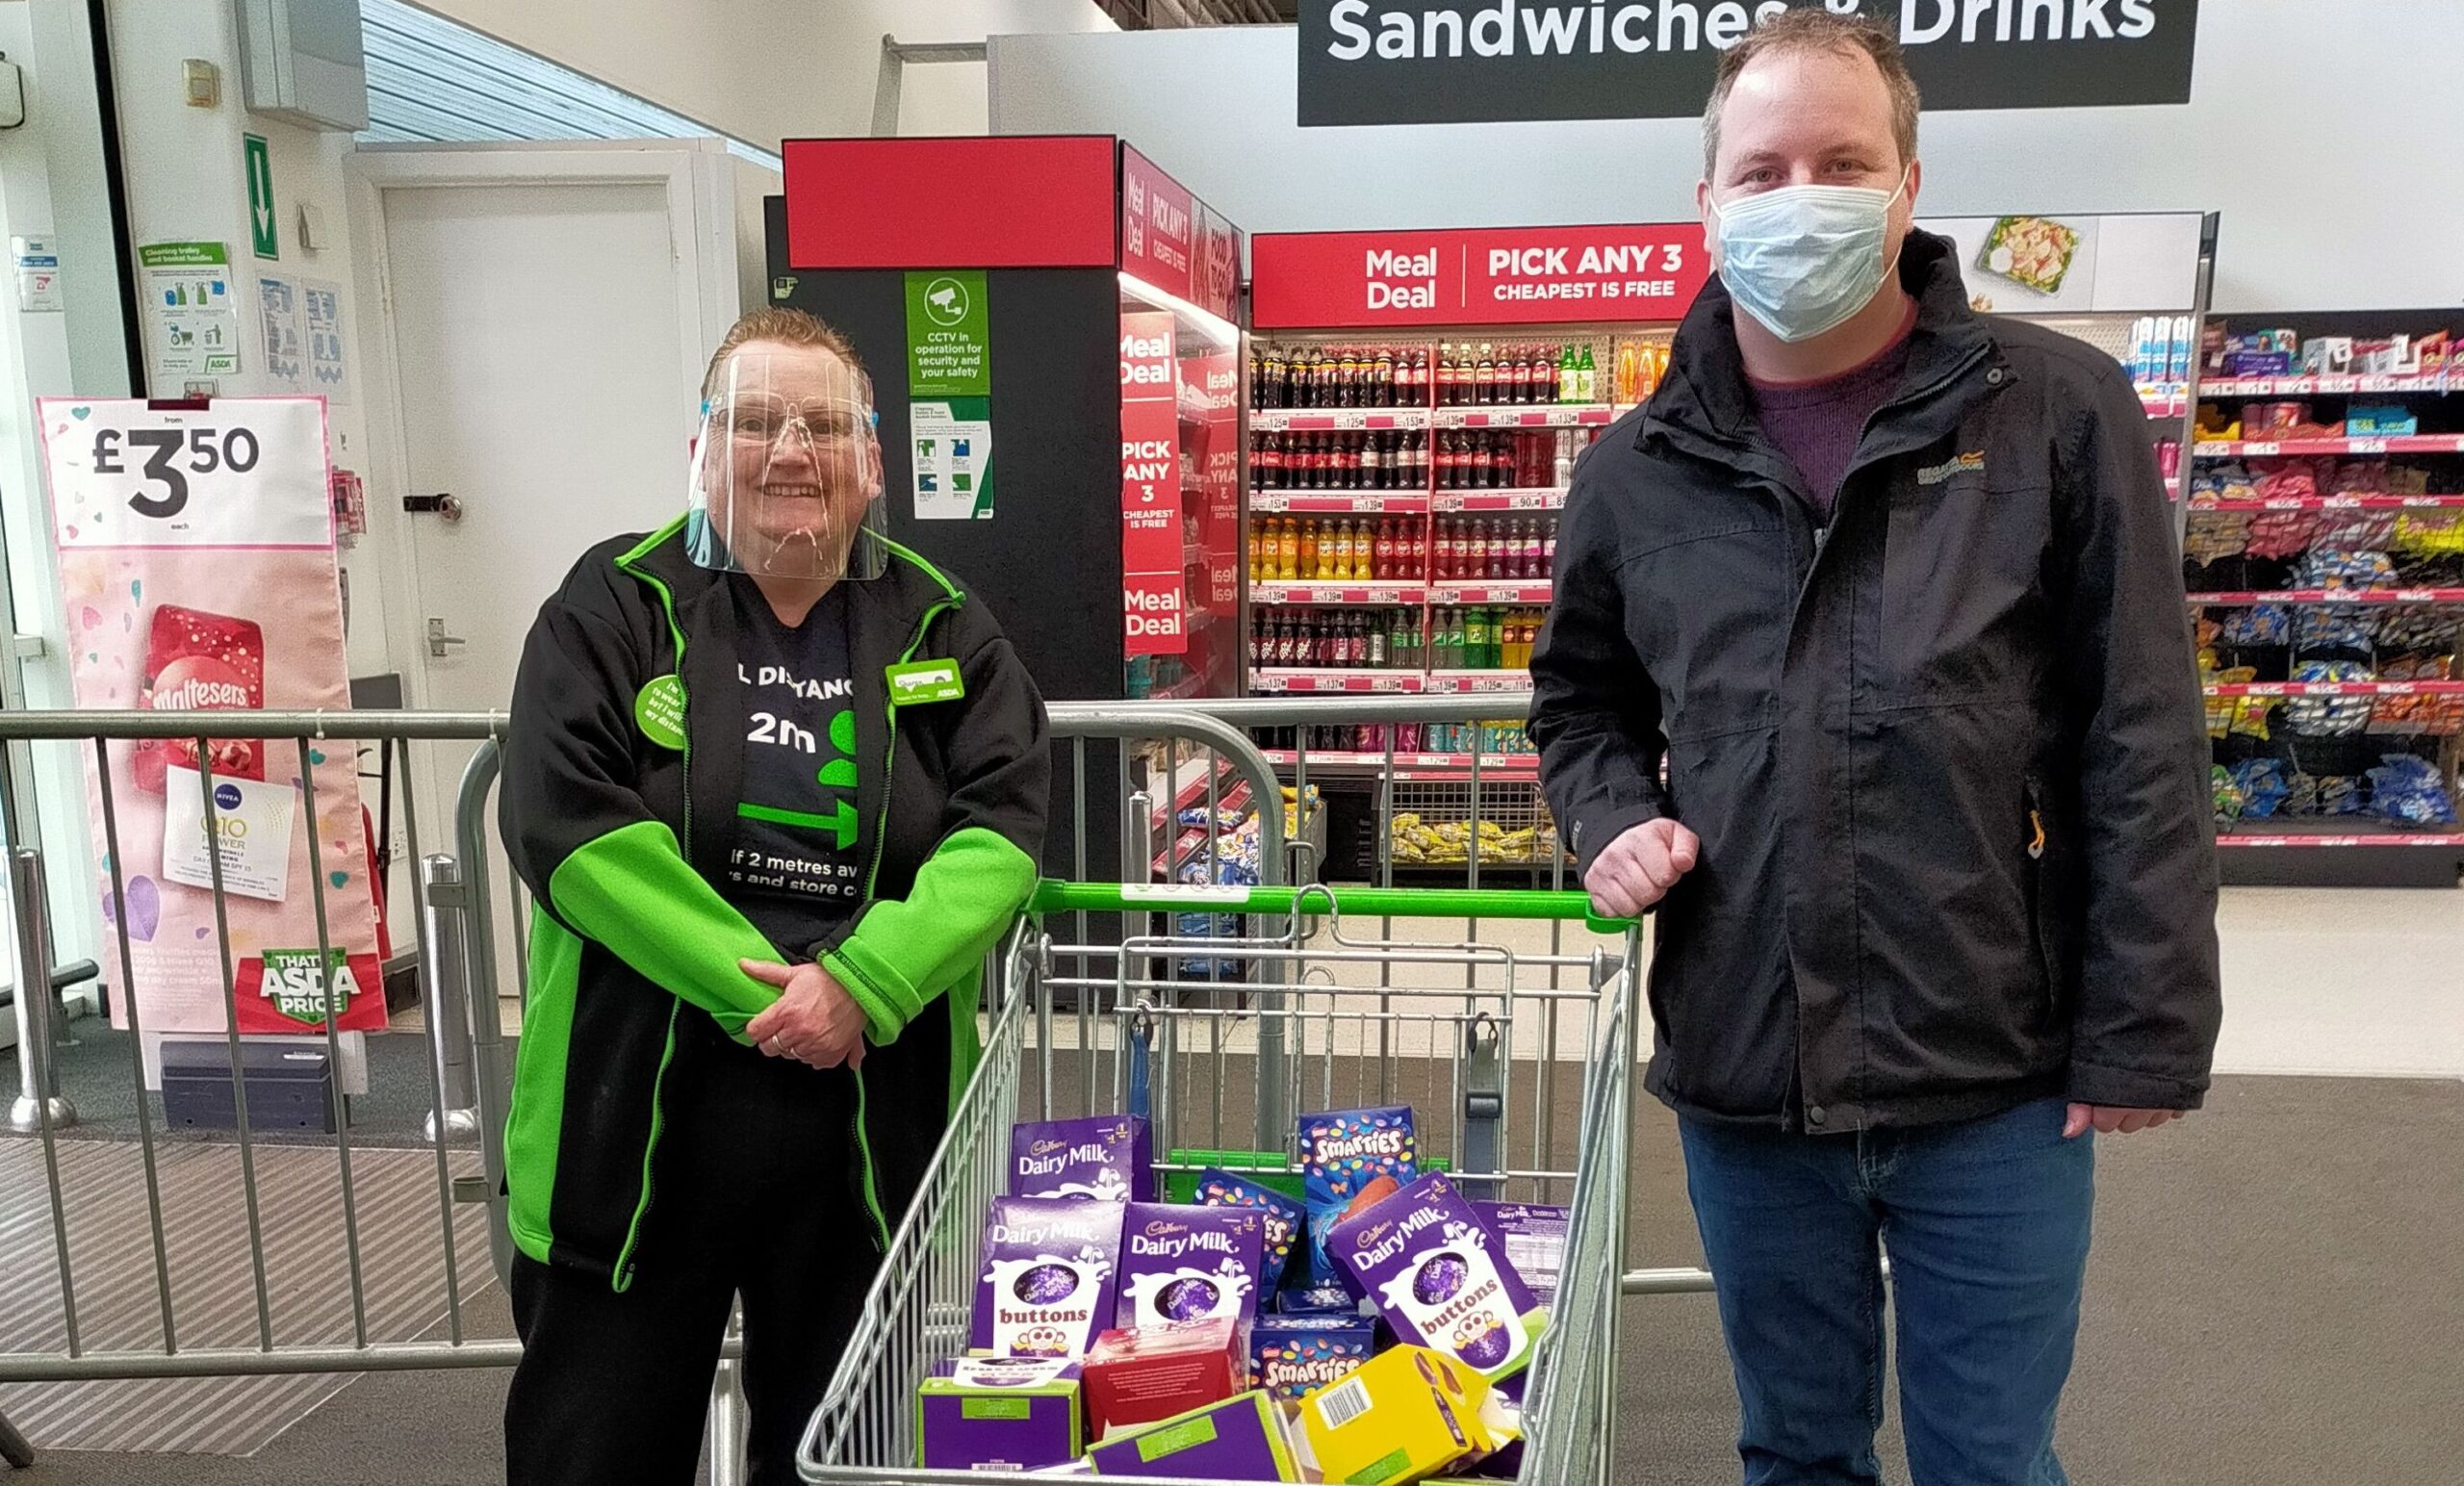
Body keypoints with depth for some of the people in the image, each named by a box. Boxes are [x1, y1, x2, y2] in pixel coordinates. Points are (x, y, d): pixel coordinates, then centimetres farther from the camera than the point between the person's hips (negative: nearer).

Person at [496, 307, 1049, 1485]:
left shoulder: (941, 632, 4)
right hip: (634, 1120, -1)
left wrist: (863, 984, -20)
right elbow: (566, 823, -12)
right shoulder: (612, 610, -1)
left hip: (868, 1130, 2)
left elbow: (1001, 828, -5)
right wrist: (756, 991, -18)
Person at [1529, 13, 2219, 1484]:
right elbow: (1582, 702, 17)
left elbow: (2144, 749, -6)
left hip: (1998, 1095, -2)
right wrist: (1615, 818, -3)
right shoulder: (1638, 471, 3)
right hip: (1742, 1086, 3)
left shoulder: (2058, 413, -5)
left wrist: (2144, 1034, -7)